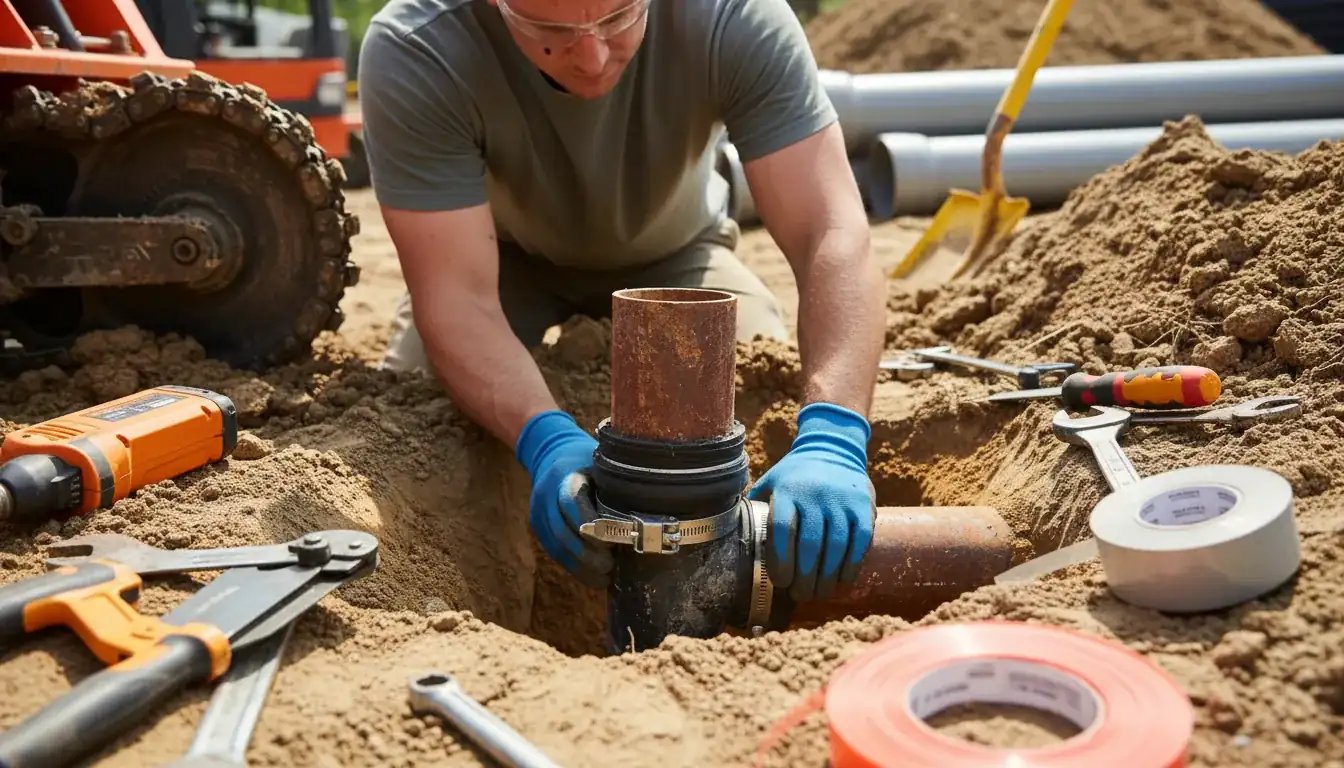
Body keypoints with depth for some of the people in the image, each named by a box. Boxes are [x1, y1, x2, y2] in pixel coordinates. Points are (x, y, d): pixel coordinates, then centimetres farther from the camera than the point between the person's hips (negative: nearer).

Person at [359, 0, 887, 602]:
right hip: (507, 256, 0)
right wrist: (545, 441, -53)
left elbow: (834, 237, -39)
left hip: (669, 251, 1)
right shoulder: (411, 52, -34)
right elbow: (457, 297, -36)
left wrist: (832, 439, -54)